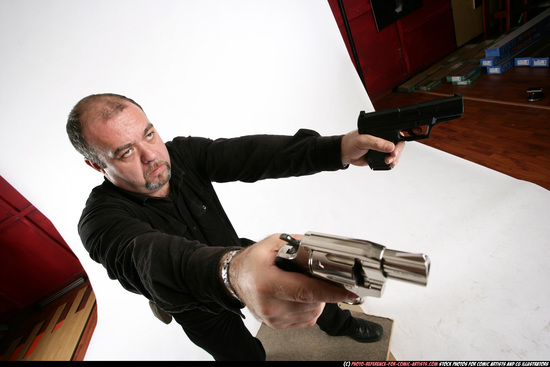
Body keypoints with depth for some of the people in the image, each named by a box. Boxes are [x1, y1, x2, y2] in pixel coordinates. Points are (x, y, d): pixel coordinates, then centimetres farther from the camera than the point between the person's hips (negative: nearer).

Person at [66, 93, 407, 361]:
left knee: (313, 282, 10)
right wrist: (232, 273, -74)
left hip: (237, 257, 4)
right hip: (197, 306, -3)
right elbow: (151, 259, -51)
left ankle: (338, 323, 44)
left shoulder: (181, 153, -20)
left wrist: (339, 148, -48)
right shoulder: (102, 221, -30)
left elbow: (250, 154, -34)